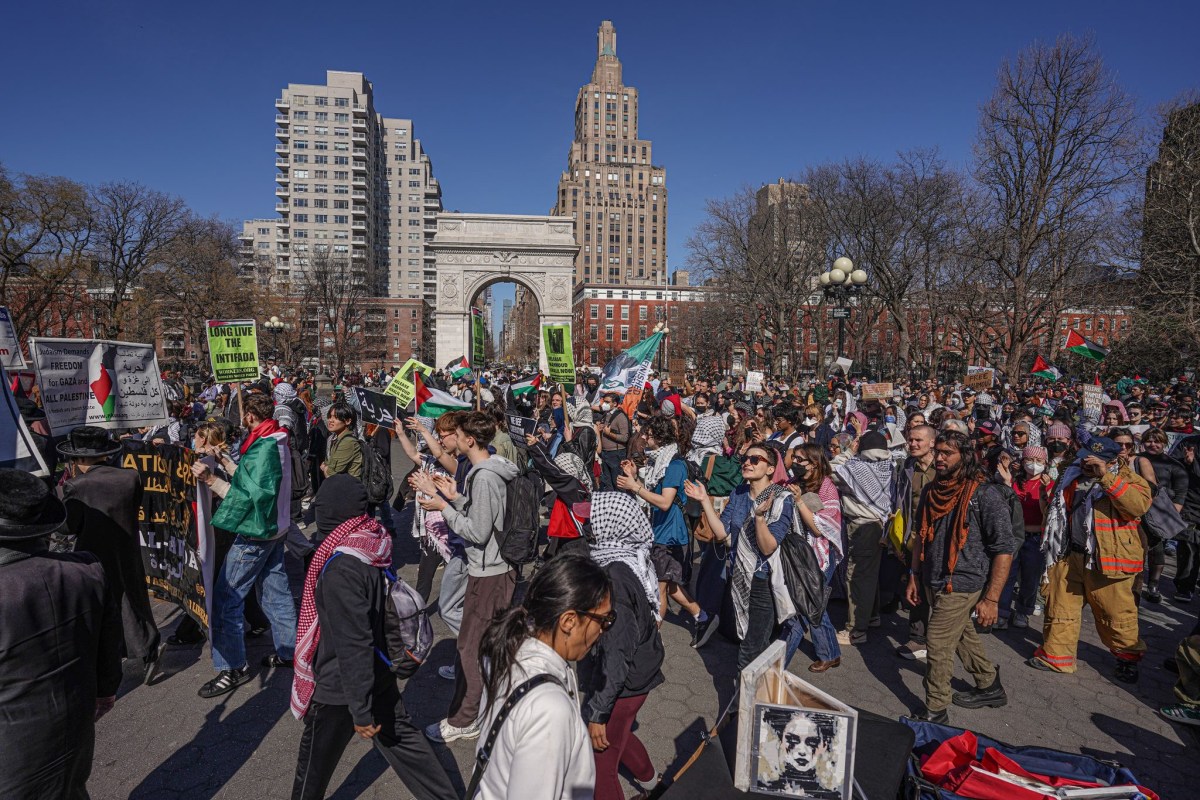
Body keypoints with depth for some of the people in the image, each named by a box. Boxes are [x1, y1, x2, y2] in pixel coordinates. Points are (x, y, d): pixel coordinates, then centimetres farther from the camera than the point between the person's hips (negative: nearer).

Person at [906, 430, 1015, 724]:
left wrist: (991, 599, -17)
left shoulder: (984, 495, -16)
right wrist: (915, 576, 13)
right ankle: (990, 686, 43)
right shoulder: (931, 490, 4)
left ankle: (936, 712, 9)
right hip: (933, 581, 7)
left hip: (962, 584, -7)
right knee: (963, 635, 22)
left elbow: (1004, 549, -15)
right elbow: (921, 535, 16)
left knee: (938, 642, -6)